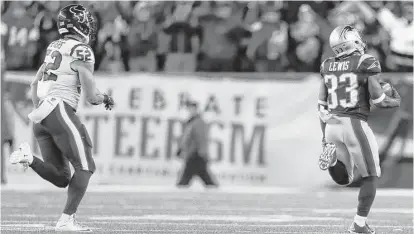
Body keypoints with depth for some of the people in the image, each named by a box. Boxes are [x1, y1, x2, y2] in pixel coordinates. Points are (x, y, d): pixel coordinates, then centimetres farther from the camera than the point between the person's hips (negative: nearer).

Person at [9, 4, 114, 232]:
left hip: (41, 113, 8)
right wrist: (105, 98, 14)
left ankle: (28, 157, -14)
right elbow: (91, 96, -7)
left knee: (61, 178, 9)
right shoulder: (81, 51, -6)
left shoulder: (55, 48, 20)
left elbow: (35, 83, 26)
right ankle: (67, 219, -9)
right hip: (60, 111, -8)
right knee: (85, 167, 0)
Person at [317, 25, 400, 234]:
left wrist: (325, 136, 19)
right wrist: (395, 102, 14)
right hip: (355, 125, -5)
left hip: (332, 126, 5)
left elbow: (322, 105, 12)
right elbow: (377, 99, -8)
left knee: (343, 178, 18)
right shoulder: (366, 63, -7)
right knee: (371, 177, 12)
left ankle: (332, 157, -13)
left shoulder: (327, 67, 10)